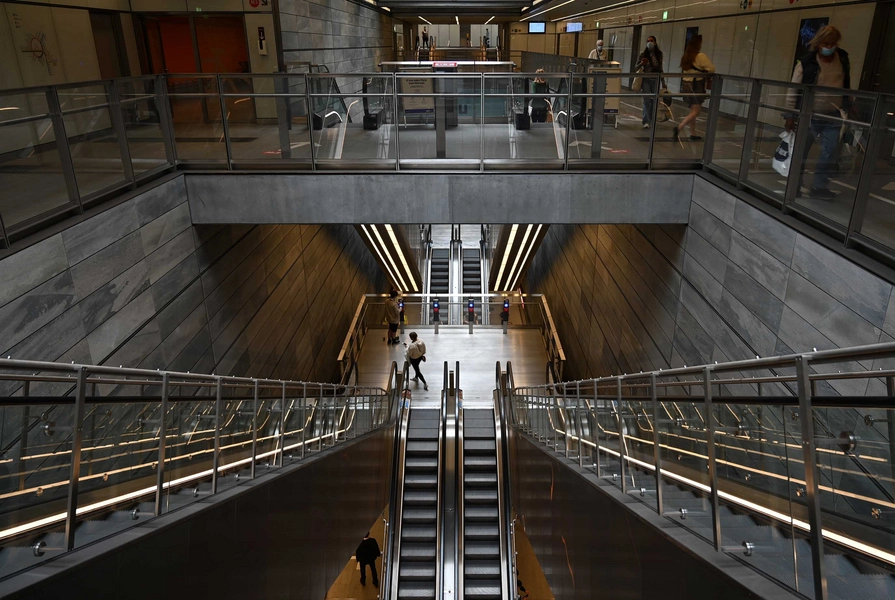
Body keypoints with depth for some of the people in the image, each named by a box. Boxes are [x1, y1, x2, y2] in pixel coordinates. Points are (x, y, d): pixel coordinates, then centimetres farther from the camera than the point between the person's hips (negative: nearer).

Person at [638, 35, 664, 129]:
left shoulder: (659, 54, 3)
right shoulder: (643, 54, -2)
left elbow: (660, 67, 12)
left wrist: (662, 80, 13)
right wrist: (641, 63, -19)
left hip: (655, 79, 2)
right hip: (646, 79, -2)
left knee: (654, 100, 5)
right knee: (646, 100, -6)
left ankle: (652, 120, 17)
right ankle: (646, 121, -6)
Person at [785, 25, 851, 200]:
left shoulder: (843, 60, 3)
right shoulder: (806, 63, -10)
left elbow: (847, 85, 14)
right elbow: (793, 90, -8)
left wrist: (848, 106, 14)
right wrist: (790, 115, -10)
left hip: (833, 116, 3)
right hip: (809, 115, -3)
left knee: (830, 152, -2)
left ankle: (819, 186, 8)